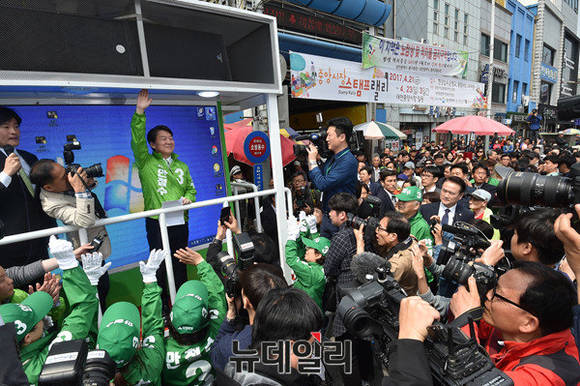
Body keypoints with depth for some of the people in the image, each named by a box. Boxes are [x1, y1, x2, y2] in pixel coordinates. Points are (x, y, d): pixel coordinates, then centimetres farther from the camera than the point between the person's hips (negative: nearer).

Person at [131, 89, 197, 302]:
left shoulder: (181, 166, 14)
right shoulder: (146, 163, 0)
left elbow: (191, 188, 19)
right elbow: (137, 140, -14)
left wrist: (188, 198, -3)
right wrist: (140, 112, -22)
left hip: (180, 221, 4)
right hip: (157, 223, -4)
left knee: (180, 265, 15)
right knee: (160, 267, 4)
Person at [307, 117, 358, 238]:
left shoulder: (348, 161, -21)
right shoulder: (332, 158, 6)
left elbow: (322, 185, -26)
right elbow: (316, 180, 13)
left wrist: (313, 161, -14)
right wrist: (310, 158, 2)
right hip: (326, 216, 8)